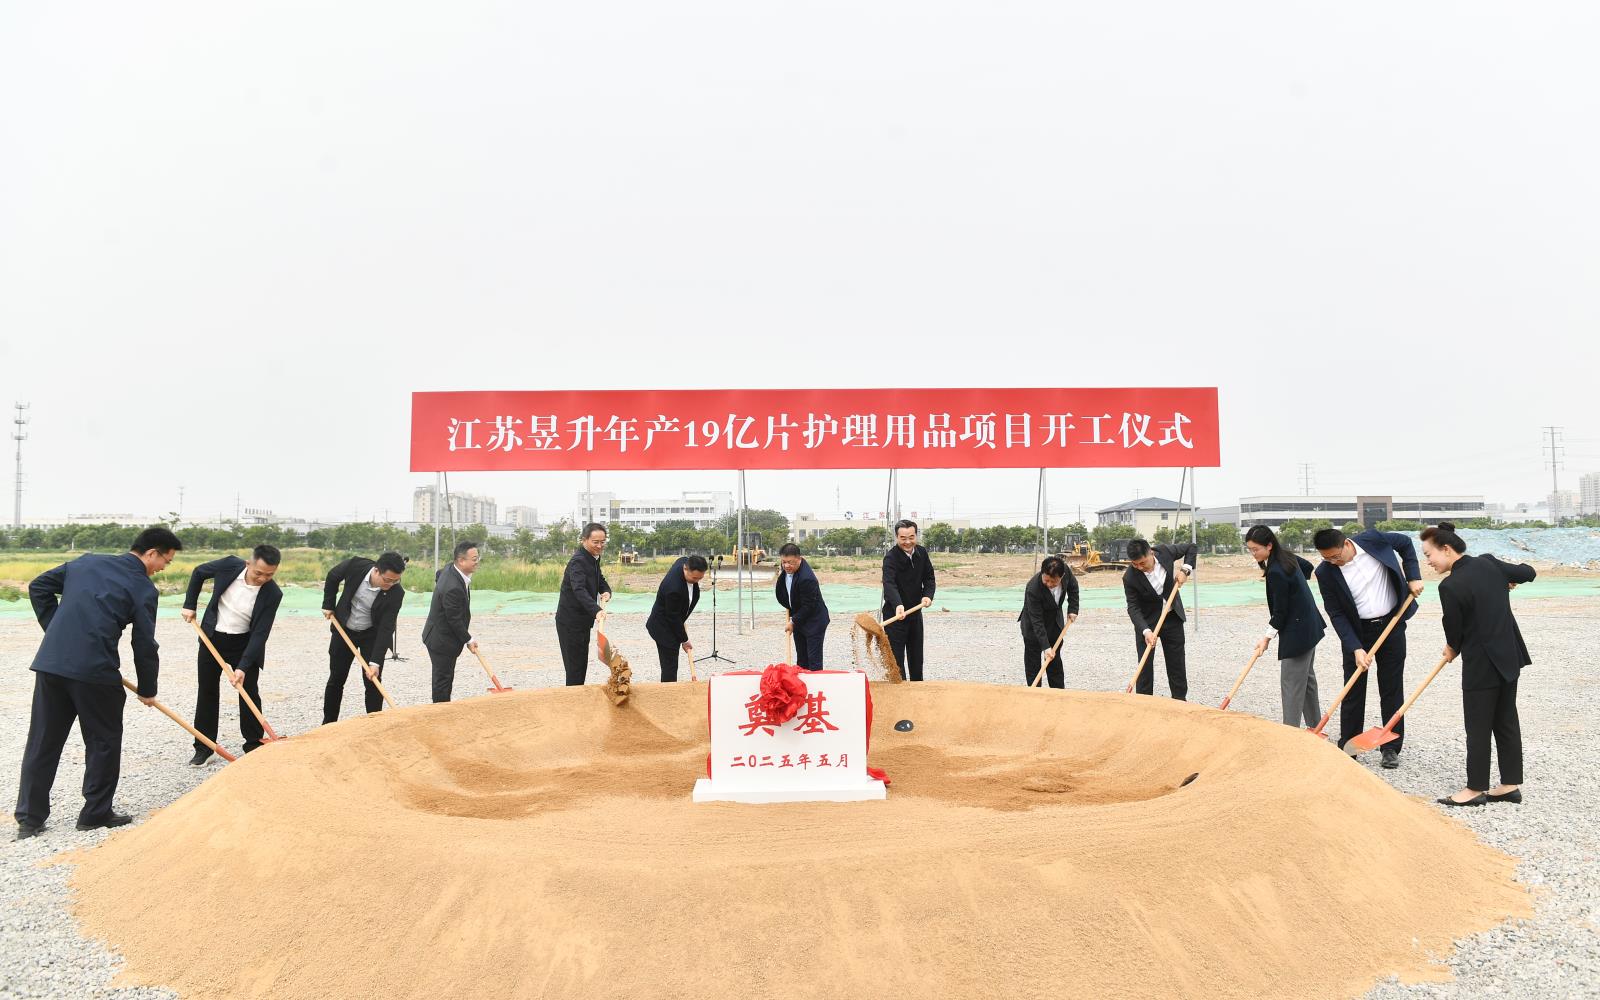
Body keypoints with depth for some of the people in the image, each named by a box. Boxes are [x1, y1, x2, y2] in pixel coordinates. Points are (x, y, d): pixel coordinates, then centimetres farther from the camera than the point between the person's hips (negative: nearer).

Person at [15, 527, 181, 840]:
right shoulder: (143, 588, -2)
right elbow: (145, 645, 0)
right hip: (95, 670, -6)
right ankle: (96, 812, 17)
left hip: (50, 662, 6)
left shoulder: (86, 562, 15)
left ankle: (29, 818, 17)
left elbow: (38, 586, 20)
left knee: (42, 741, 12)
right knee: (104, 740, 11)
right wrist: (147, 690, 13)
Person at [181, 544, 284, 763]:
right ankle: (204, 747, 17)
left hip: (244, 644, -2)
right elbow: (199, 572, 2)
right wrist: (190, 605, 1)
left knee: (249, 693, -3)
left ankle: (254, 746, 9)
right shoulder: (230, 565, -20)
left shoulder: (273, 594, -24)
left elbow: (260, 634, -22)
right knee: (207, 691, 8)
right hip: (212, 637, 2)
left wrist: (243, 666, -28)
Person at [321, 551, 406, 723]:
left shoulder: (396, 593, -28)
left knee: (373, 682, -6)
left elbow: (386, 628, -27)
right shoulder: (356, 565, -26)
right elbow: (333, 576, -2)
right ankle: (328, 723, 25)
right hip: (343, 630, 2)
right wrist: (328, 605, 1)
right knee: (336, 680, 10)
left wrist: (376, 662, -32)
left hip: (372, 635, -1)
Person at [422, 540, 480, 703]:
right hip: (442, 640, -10)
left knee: (446, 677, 16)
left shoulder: (450, 568, -2)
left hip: (440, 636, 10)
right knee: (443, 679, -2)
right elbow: (455, 620, -24)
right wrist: (468, 640, -11)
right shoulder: (453, 588, -33)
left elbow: (438, 576, 23)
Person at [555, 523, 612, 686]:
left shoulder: (593, 558, 7)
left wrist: (606, 591, -11)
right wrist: (596, 610, -52)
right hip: (570, 622, -10)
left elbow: (600, 580, 14)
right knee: (575, 666, -7)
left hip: (583, 621, 10)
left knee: (582, 664, 17)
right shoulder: (578, 561, -23)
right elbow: (579, 589, -37)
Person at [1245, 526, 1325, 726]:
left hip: (1297, 632, -10)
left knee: (1291, 684, -6)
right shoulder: (1286, 557, 2)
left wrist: (1267, 638, -11)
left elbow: (1280, 612, -19)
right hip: (1309, 627, 10)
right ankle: (1314, 726, 30)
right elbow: (1308, 566, 24)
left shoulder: (1276, 572, -25)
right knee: (1306, 678, 20)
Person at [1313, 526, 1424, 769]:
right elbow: (1336, 614, -12)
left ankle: (1391, 748, 17)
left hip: (1392, 624, 1)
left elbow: (1405, 543, 6)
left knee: (1392, 689, 7)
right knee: (1353, 691, 4)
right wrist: (1356, 648, -20)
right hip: (1357, 632, -1)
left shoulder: (1372, 539, -15)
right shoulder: (1325, 572, -16)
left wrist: (1413, 577, -3)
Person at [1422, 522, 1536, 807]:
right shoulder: (1489, 563, -2)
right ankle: (1511, 784, 23)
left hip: (1481, 664, -8)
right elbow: (1528, 573, 13)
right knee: (1506, 721, 15)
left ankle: (1476, 789, 12)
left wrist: (1452, 649, 12)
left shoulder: (1450, 586, -22)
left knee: (1478, 727, 3)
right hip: (1509, 656, 8)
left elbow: (1453, 628, -9)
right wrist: (1505, 582, 33)